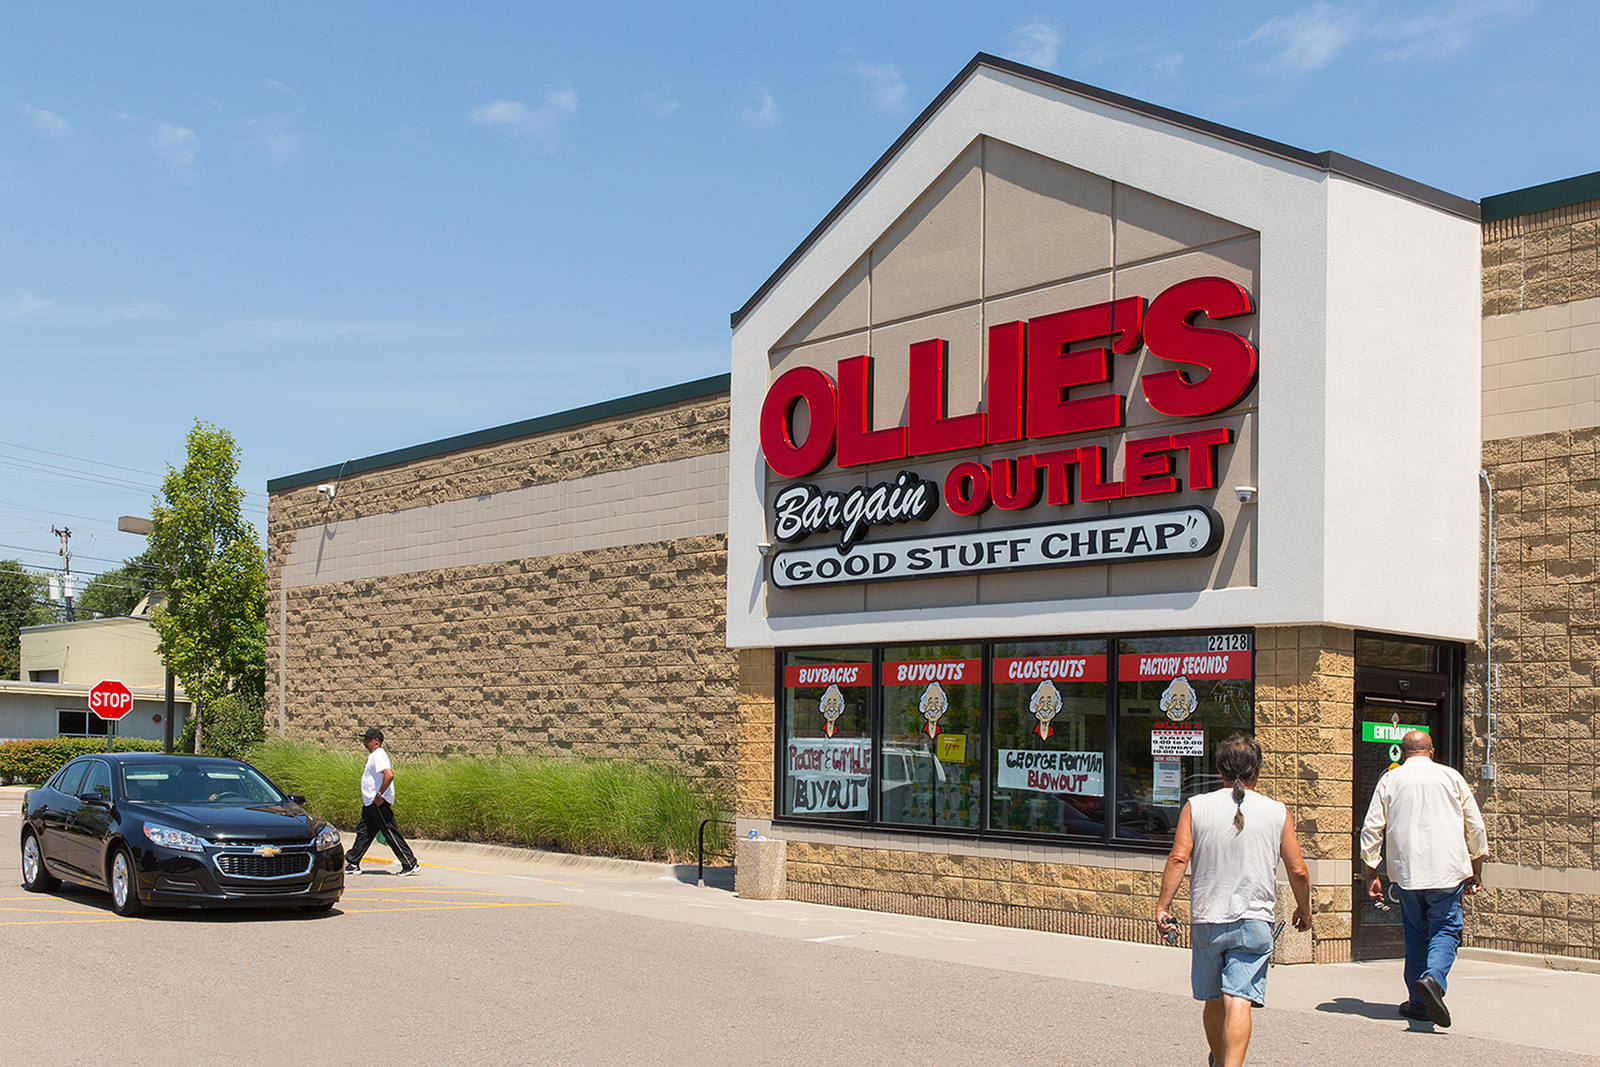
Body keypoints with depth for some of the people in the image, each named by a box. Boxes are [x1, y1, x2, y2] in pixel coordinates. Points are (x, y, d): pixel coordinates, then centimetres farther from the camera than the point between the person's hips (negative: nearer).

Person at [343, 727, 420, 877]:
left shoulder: (378, 756, -16)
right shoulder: (373, 756, 18)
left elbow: (389, 775, -30)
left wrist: (379, 795, -26)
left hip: (379, 803, -11)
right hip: (370, 803, 11)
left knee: (391, 834, -8)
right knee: (363, 833, 13)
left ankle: (410, 864, -5)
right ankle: (353, 864, 19)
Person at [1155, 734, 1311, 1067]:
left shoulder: (1196, 807, 0)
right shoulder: (1277, 812, 1)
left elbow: (1178, 858, -9)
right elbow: (1298, 871, 3)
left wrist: (1162, 905, -6)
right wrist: (1304, 909, 19)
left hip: (1206, 920, 2)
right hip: (1254, 921, -1)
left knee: (1214, 1000, 17)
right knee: (1238, 1002, -8)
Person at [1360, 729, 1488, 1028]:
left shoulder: (1389, 780, 8)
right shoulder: (1451, 777, 8)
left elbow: (1371, 829, 5)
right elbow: (1475, 826, 9)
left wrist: (1371, 873, 11)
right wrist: (1476, 869, 19)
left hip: (1406, 870, 1)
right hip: (1448, 869, -1)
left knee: (1416, 933, 11)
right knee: (1445, 929, 1)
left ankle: (1419, 1002, 9)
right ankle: (1433, 977, -26)